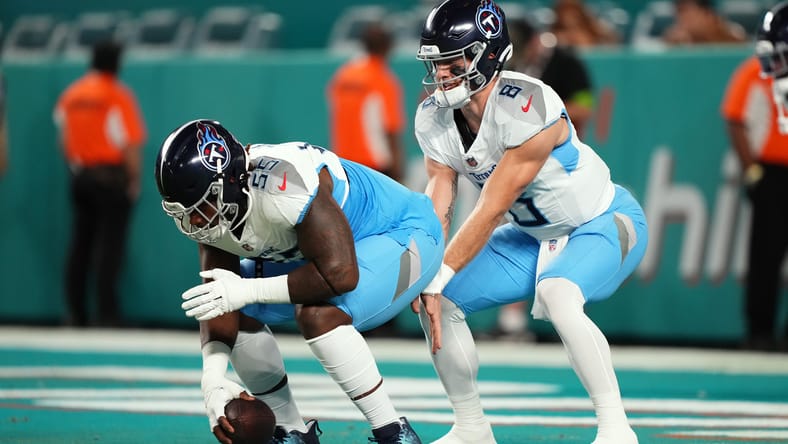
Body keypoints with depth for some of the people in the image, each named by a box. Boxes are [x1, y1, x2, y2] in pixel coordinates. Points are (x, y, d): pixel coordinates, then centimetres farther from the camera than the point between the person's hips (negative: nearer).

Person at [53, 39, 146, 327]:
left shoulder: (70, 95, 4)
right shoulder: (118, 95, -12)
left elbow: (63, 138, 9)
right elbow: (131, 144, -14)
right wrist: (134, 179, -5)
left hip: (80, 176, 6)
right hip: (112, 177, -6)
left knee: (79, 244, 10)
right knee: (109, 246, -4)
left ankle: (75, 314, 12)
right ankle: (107, 315, -7)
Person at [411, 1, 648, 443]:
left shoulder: (528, 108, -32)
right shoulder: (433, 118, -10)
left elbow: (491, 211, -29)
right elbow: (438, 211, -12)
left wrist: (439, 277, -26)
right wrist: (424, 279, -27)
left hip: (605, 223, -8)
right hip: (535, 236, 8)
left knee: (555, 295, -36)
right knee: (438, 302, -3)